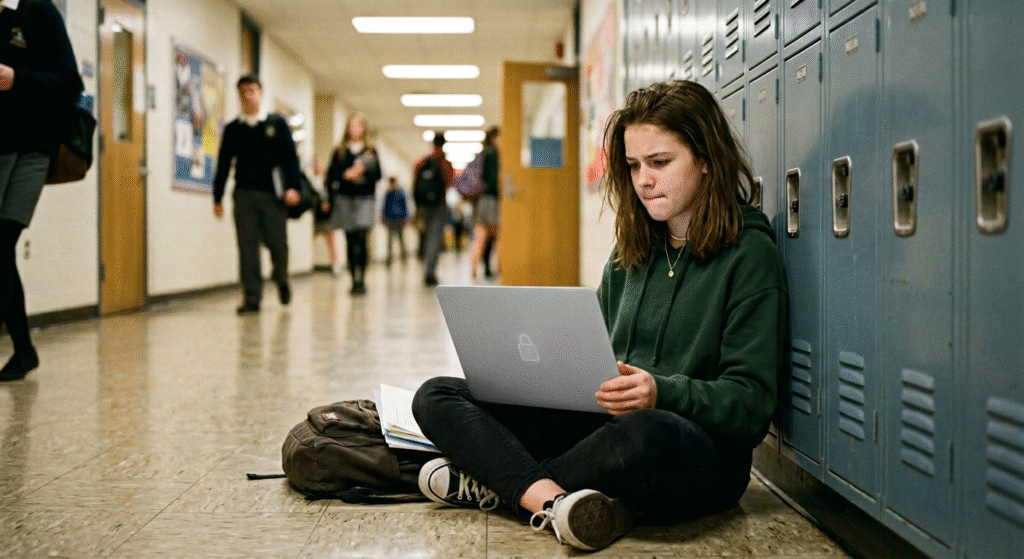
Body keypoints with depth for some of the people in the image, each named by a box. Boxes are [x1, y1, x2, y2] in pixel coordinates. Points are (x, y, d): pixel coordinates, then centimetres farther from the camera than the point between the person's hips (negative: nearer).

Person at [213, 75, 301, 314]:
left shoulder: (277, 124, 7)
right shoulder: (232, 129, 12)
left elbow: (291, 157, 3)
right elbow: (223, 164, 13)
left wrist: (292, 186, -9)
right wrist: (218, 197, 9)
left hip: (273, 195, -1)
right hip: (244, 195, 1)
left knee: (278, 243, -1)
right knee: (247, 247, -3)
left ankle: (281, 280, 29)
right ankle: (252, 297, 0)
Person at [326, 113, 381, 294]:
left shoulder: (371, 151, 10)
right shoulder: (340, 152, 12)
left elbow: (377, 174, 2)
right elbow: (332, 175, 6)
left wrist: (364, 171, -14)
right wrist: (346, 174, -10)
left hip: (364, 198, -1)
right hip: (344, 198, 2)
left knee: (361, 238, -14)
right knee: (350, 241, 2)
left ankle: (361, 279, -12)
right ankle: (354, 279, 9)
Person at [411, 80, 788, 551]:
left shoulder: (748, 253, -4)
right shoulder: (632, 250, 16)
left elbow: (752, 404, -10)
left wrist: (663, 393, -27)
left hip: (705, 450, -6)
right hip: (605, 423, 6)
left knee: (642, 434, -43)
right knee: (436, 397, -8)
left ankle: (497, 484, -17)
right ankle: (553, 501, -32)